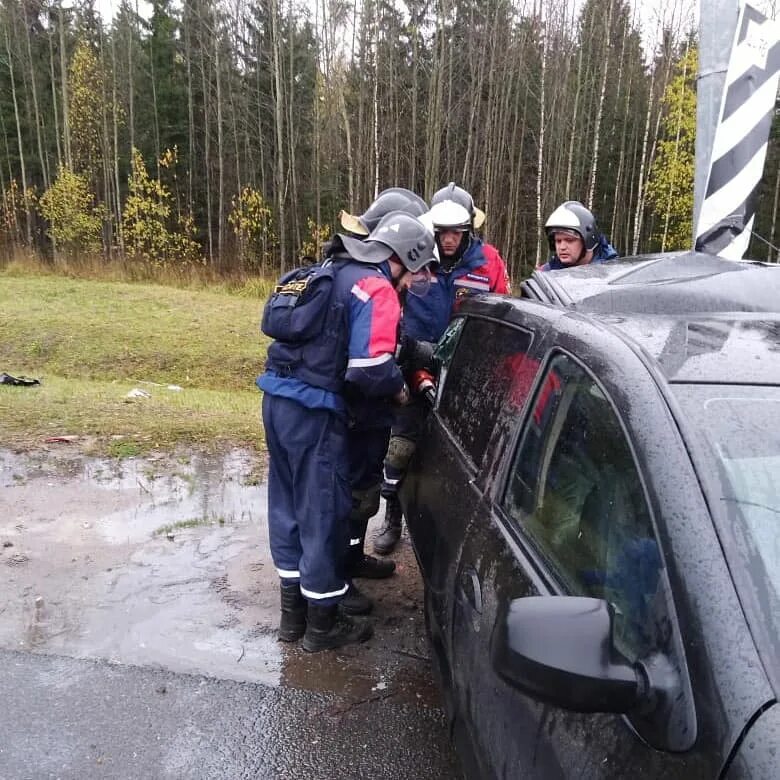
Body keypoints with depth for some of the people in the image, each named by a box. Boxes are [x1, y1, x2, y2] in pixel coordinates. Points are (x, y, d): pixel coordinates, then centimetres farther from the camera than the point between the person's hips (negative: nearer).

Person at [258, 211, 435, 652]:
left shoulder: (331, 273, 19)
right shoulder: (376, 289, -9)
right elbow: (369, 368, -19)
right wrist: (399, 388, 1)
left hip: (279, 398, 9)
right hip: (314, 410, -9)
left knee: (288, 503, 17)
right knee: (323, 512, 4)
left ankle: (294, 610, 33)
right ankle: (323, 623, 20)